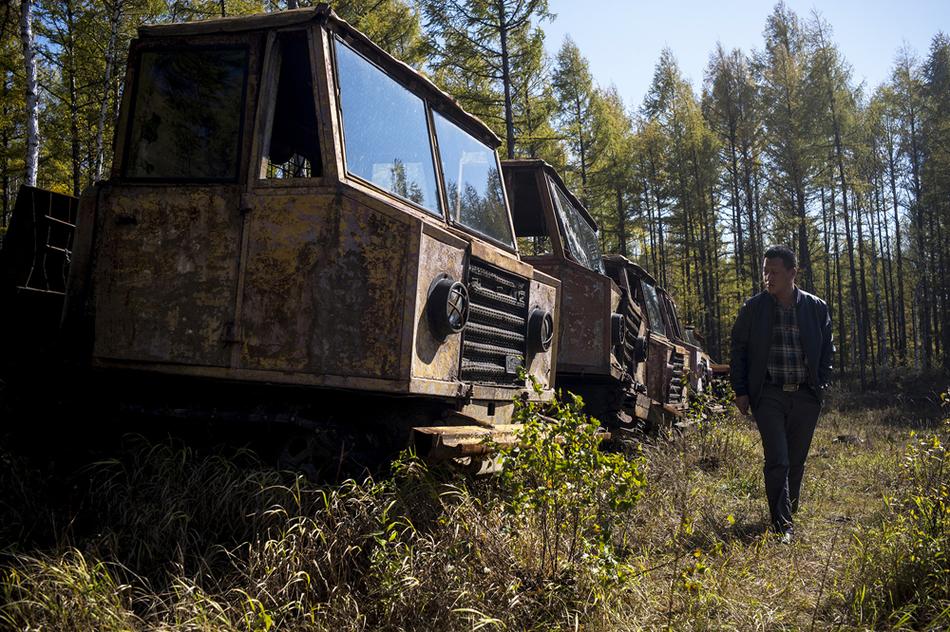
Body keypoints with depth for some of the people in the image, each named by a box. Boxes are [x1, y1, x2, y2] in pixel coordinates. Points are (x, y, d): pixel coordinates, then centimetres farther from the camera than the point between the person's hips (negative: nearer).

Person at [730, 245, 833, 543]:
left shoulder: (816, 307, 3)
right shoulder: (753, 308, 0)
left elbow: (827, 350, 13)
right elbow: (739, 349, 5)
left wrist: (820, 385, 4)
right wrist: (740, 391, 1)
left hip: (805, 396, 2)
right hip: (769, 395, -2)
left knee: (796, 461, 11)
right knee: (777, 461, -8)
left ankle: (789, 514, 28)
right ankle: (782, 526, -4)